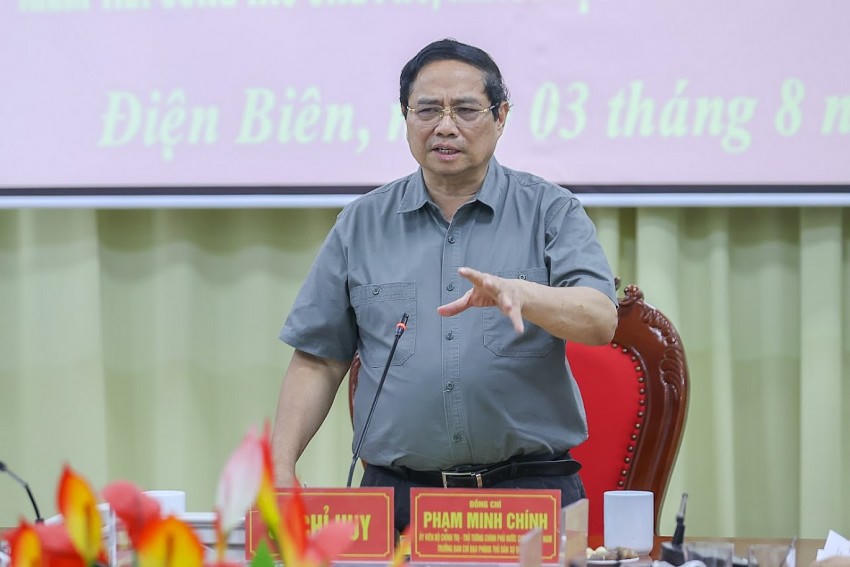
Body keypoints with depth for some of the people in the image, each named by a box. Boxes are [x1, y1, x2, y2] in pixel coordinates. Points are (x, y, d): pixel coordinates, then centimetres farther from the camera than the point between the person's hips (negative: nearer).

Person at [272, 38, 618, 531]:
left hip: (531, 491, -1)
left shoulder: (551, 211, 4)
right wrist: (280, 467, 1)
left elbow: (601, 321, -11)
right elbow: (318, 360, 12)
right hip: (397, 496, 2)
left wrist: (519, 294, -30)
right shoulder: (363, 224, 11)